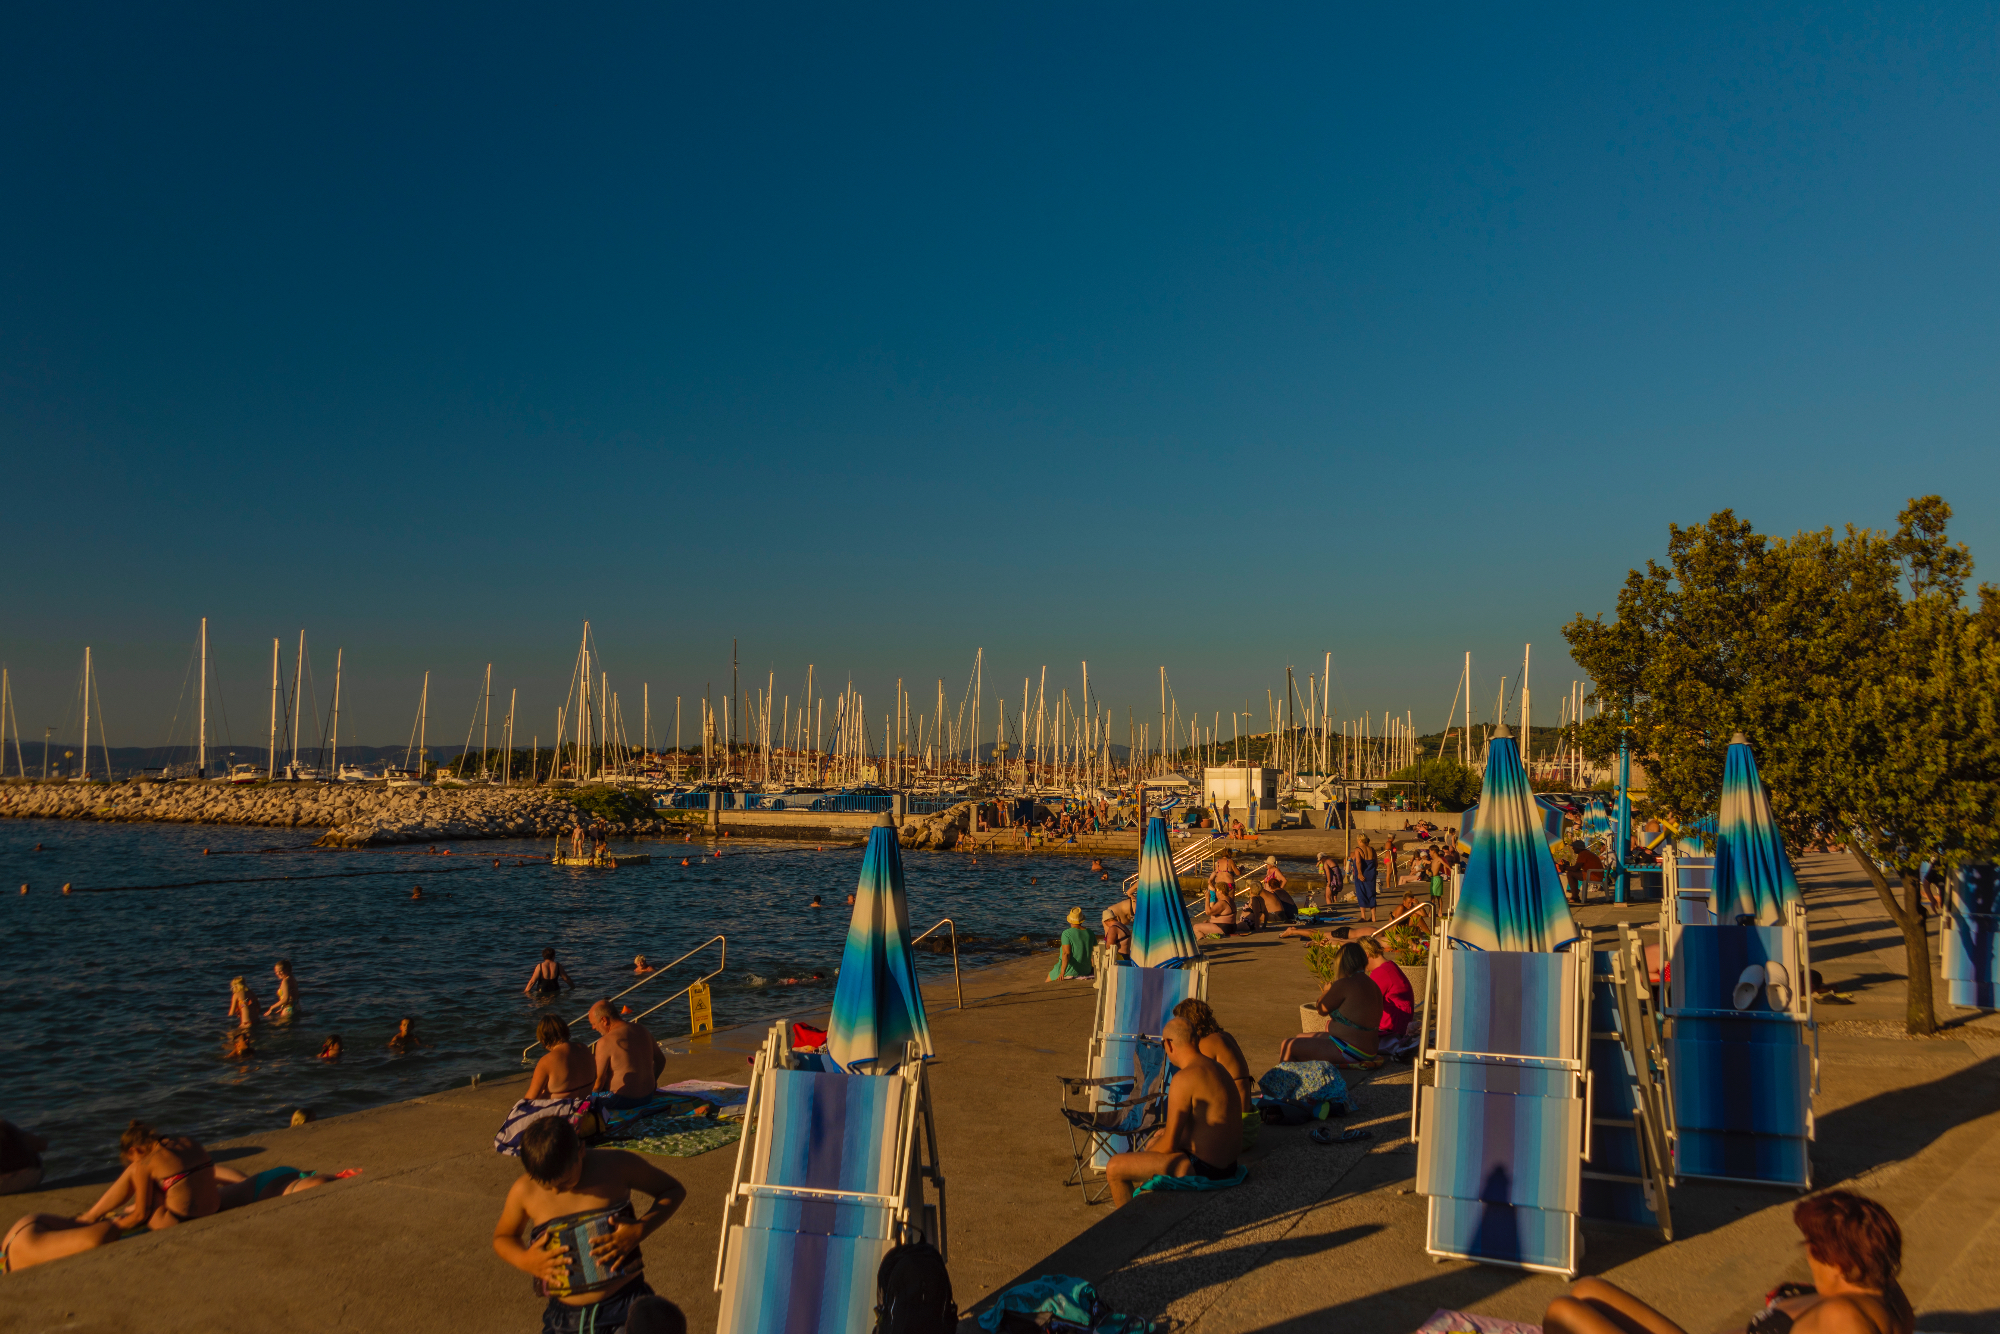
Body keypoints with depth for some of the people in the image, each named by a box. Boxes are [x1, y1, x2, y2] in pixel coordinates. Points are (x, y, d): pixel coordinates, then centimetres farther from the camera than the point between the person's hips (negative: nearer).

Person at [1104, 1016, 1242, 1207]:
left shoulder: (1184, 1078, -21)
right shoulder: (1218, 1070, 9)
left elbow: (1169, 1144, -18)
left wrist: (1145, 1154, 1)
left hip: (1201, 1169, -10)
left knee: (1114, 1167, -5)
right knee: (1152, 1143, 34)